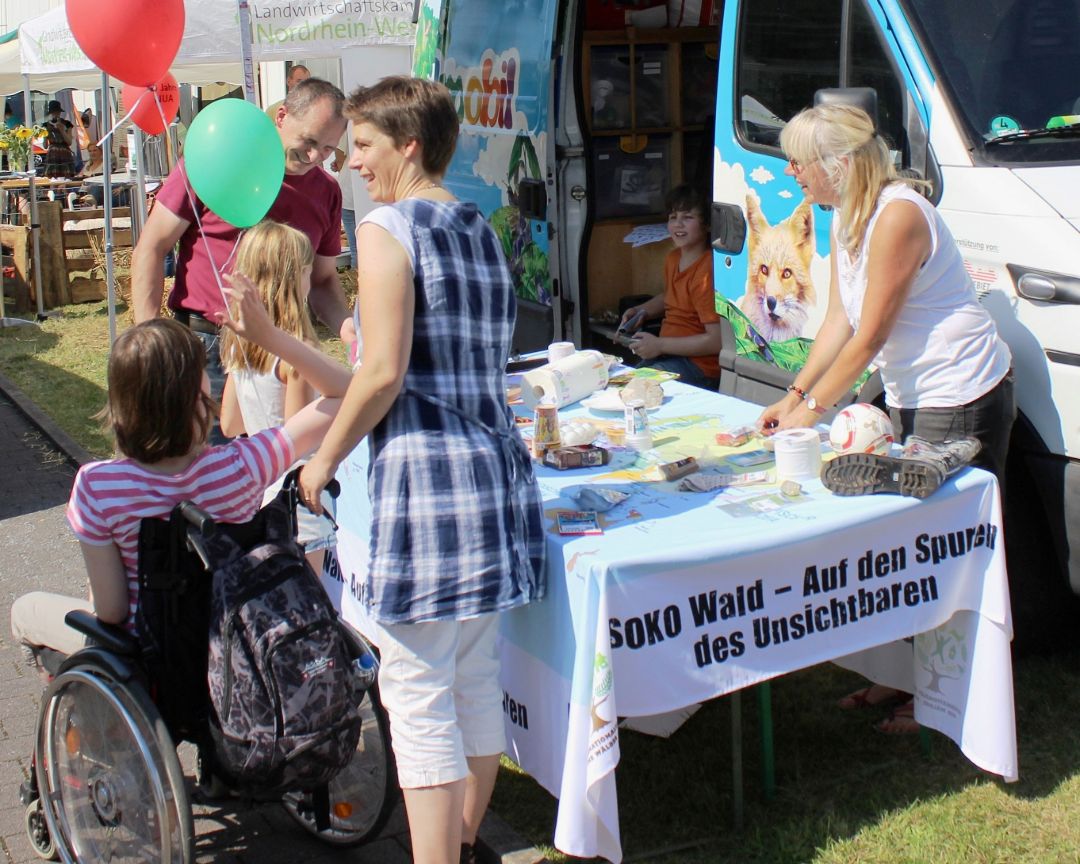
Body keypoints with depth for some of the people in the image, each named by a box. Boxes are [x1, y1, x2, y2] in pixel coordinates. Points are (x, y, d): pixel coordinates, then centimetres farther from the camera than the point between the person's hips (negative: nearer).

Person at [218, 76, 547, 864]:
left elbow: (384, 375, -16)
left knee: (419, 694, -1)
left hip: (425, 473, -9)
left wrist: (325, 457, 0)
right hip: (498, 466, 9)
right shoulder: (481, 231, 17)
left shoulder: (387, 229, -8)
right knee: (477, 676, 18)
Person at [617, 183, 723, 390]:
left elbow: (717, 340, -23)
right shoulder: (673, 259, 9)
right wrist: (641, 311, 13)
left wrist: (659, 345, -18)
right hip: (667, 355, 9)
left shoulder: (707, 272, -20)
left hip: (698, 365, -9)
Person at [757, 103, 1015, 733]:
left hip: (961, 397, -9)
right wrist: (795, 393, 4)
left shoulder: (897, 216, -22)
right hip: (912, 397, 10)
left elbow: (870, 335, -22)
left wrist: (813, 408, -15)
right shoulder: (847, 219, 8)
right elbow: (839, 320, 10)